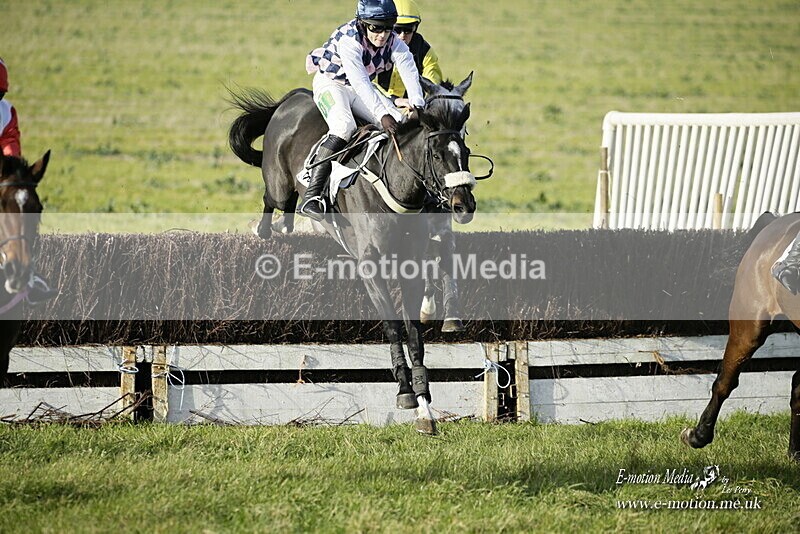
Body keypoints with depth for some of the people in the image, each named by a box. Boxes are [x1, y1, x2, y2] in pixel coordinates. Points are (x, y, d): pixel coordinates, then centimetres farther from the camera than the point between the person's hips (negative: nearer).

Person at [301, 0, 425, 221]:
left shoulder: (395, 44, -14)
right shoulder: (348, 41, -30)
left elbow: (411, 76, -26)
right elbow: (360, 83, -40)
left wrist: (418, 107, -44)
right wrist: (382, 115, -50)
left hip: (362, 89, 7)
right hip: (330, 84, -6)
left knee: (403, 125, -11)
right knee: (344, 125, -34)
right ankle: (311, 196, -39)